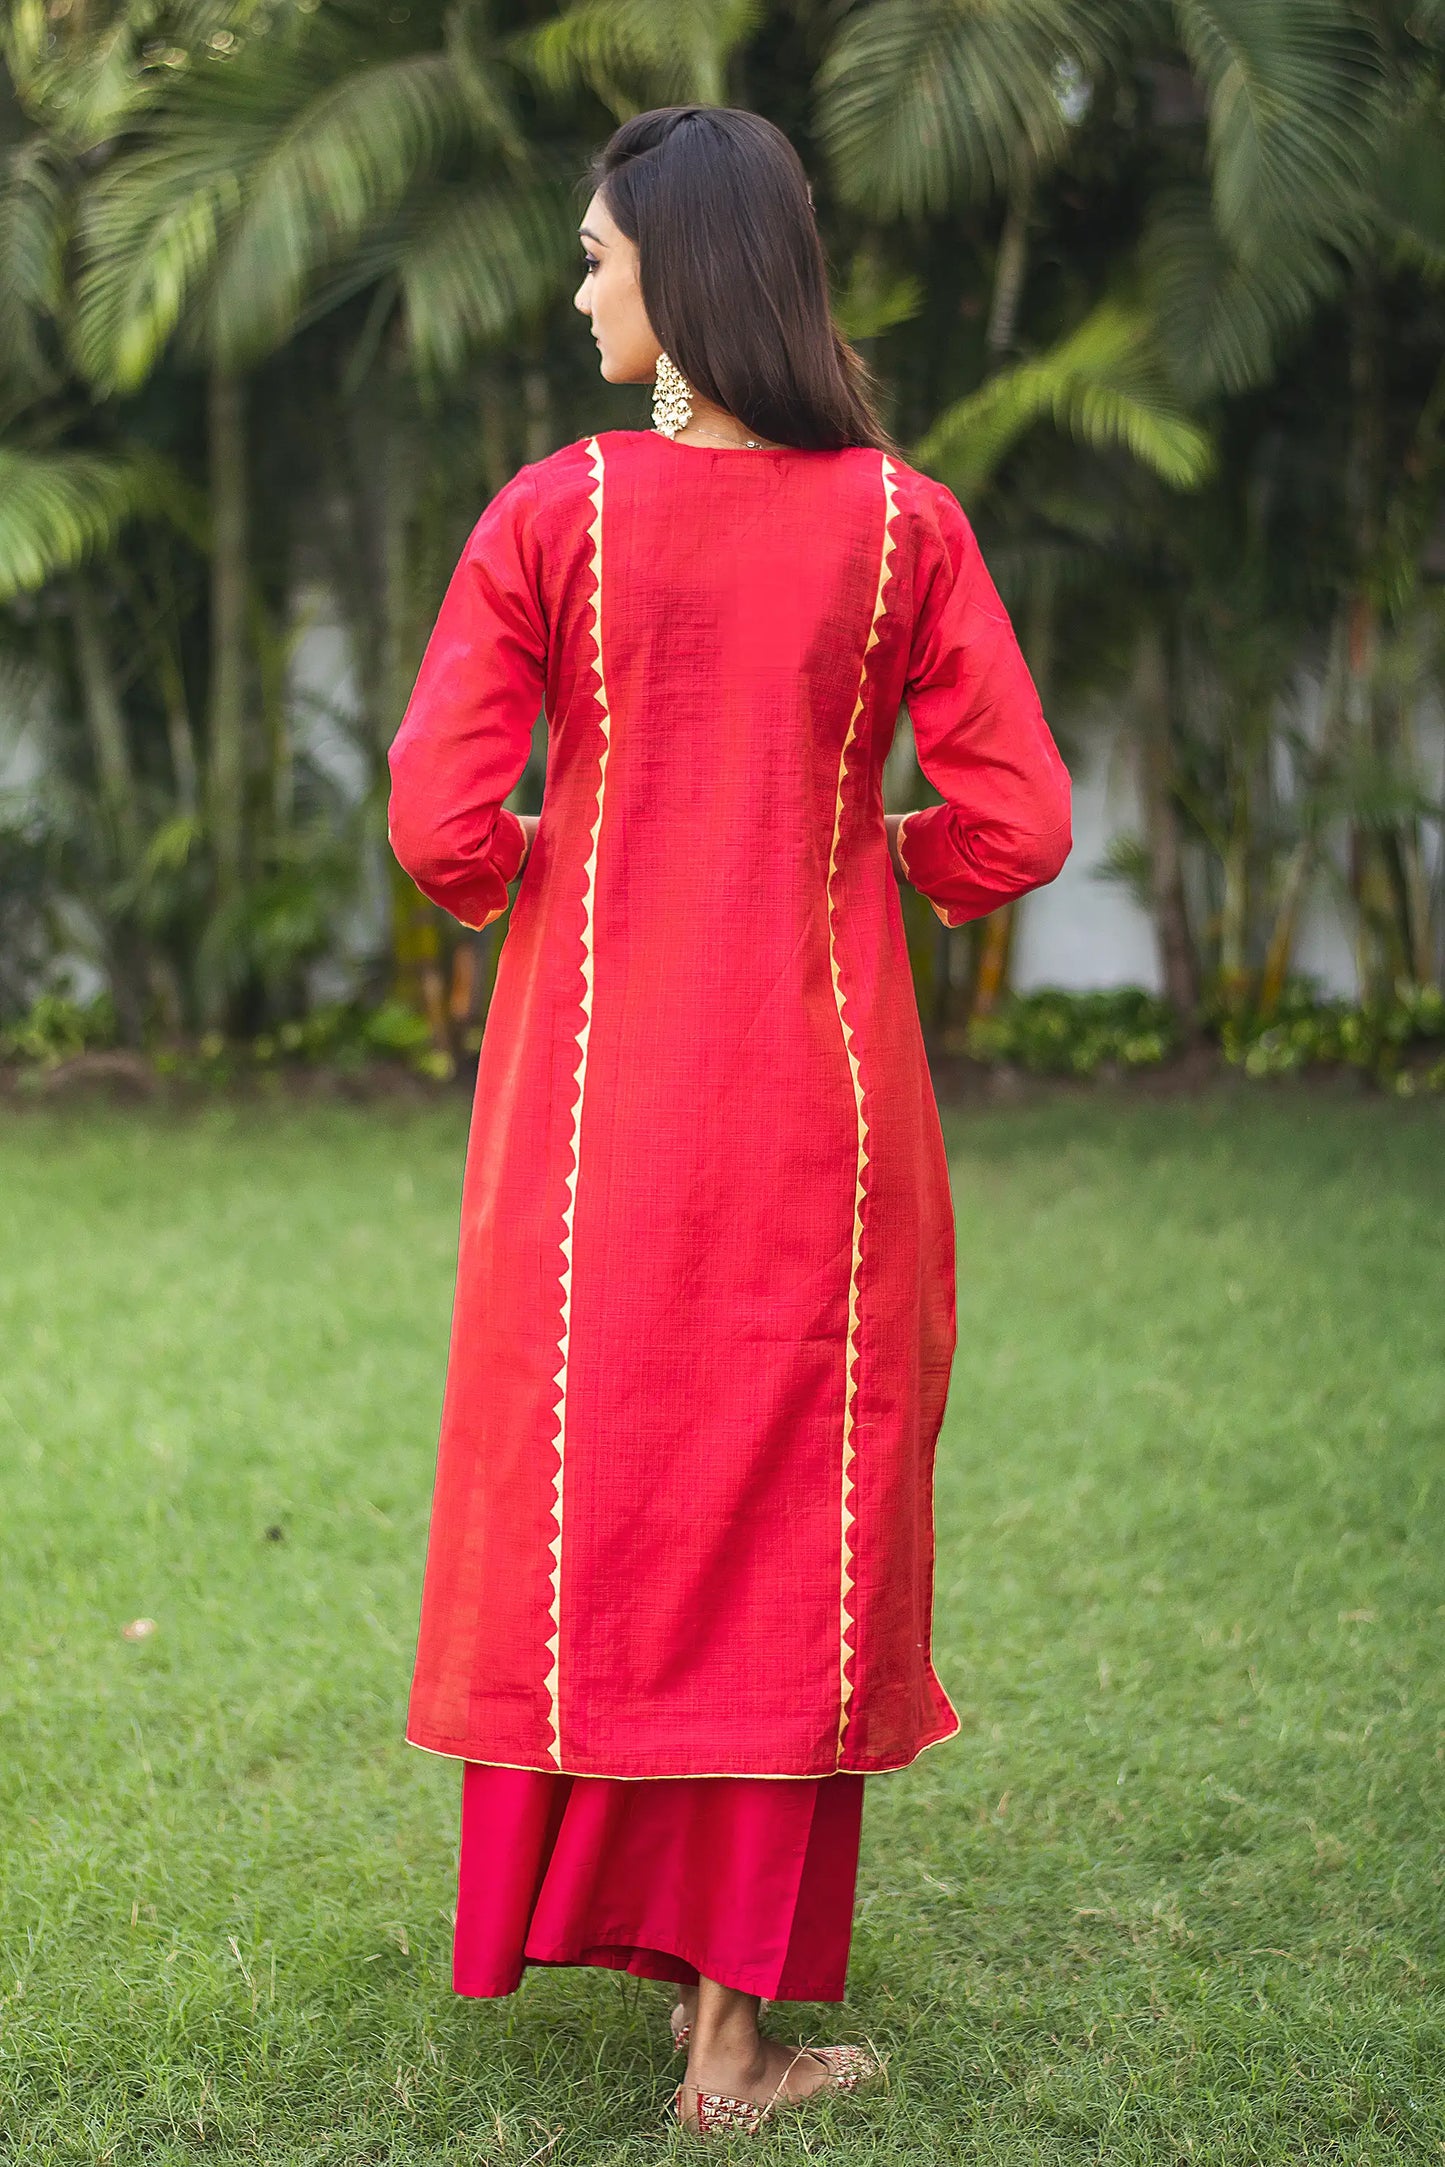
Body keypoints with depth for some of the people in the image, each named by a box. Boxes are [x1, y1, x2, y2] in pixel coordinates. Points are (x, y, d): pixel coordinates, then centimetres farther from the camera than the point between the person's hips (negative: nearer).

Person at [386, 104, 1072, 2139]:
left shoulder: (554, 512, -7)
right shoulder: (903, 521, -4)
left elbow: (441, 826, -12)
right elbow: (1018, 825, -6)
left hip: (593, 1072, 0)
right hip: (818, 1079, 0)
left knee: (589, 1497, 15)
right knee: (788, 1522, 7)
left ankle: (573, 1890, 33)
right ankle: (735, 2027, 11)